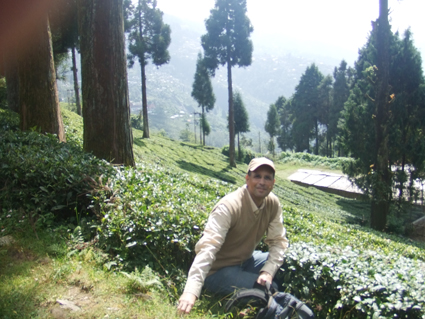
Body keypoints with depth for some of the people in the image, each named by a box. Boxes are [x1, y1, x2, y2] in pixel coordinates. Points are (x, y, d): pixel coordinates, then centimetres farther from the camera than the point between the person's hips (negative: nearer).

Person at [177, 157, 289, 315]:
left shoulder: (273, 203, -9)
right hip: (218, 270, -7)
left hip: (245, 260, 7)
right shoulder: (229, 206, -29)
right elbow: (208, 248, -39)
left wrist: (268, 271, -24)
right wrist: (191, 291, -50)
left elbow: (278, 241, -5)